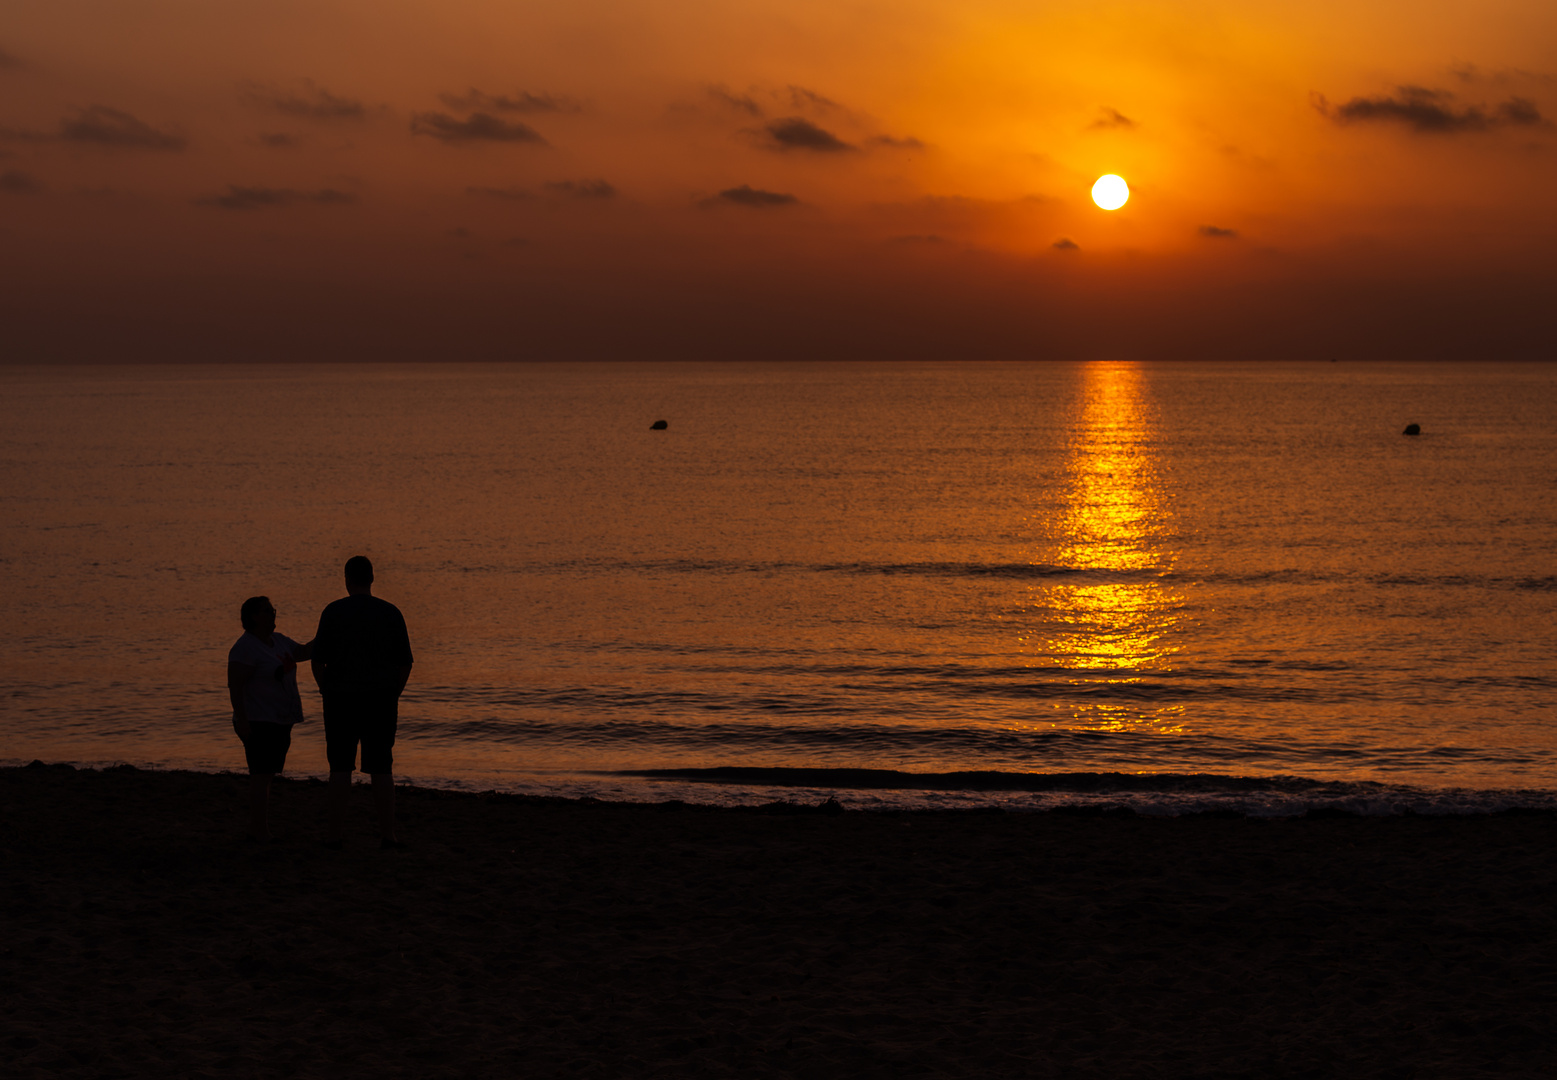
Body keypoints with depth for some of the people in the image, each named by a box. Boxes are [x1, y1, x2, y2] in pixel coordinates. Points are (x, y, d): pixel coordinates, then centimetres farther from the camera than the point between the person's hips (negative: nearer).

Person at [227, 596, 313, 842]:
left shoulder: (277, 641, 11)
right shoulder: (245, 648, -16)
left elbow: (304, 652, 20)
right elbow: (234, 685, -20)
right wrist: (241, 720, -25)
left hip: (278, 722, 9)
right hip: (258, 723, -9)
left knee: (265, 776, 12)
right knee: (262, 776, -11)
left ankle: (255, 829, 18)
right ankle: (261, 834, -11)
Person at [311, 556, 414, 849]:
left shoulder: (333, 612, -6)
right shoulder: (391, 613, 0)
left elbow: (318, 661, -6)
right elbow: (405, 663, 0)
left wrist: (327, 693, 7)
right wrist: (393, 695, 11)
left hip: (342, 700, -1)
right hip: (381, 699, 1)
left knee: (341, 767, 6)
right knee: (381, 768, 7)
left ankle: (336, 833, 4)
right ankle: (387, 833, 3)